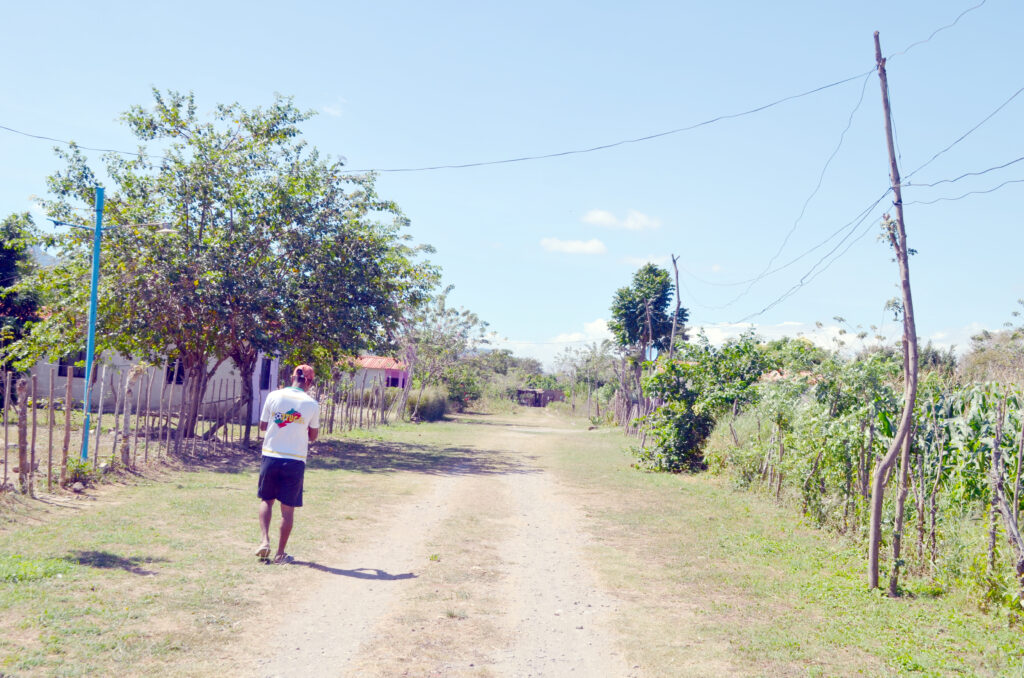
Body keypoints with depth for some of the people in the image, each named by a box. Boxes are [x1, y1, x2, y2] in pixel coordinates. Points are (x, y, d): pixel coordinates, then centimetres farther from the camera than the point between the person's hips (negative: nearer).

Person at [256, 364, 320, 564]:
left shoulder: (274, 396, -2)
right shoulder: (312, 404, -4)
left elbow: (262, 426, 8)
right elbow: (312, 436, 6)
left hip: (270, 457, 1)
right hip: (295, 461, -1)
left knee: (266, 500, 19)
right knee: (288, 508, 8)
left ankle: (265, 540, 1)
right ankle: (280, 553, 14)